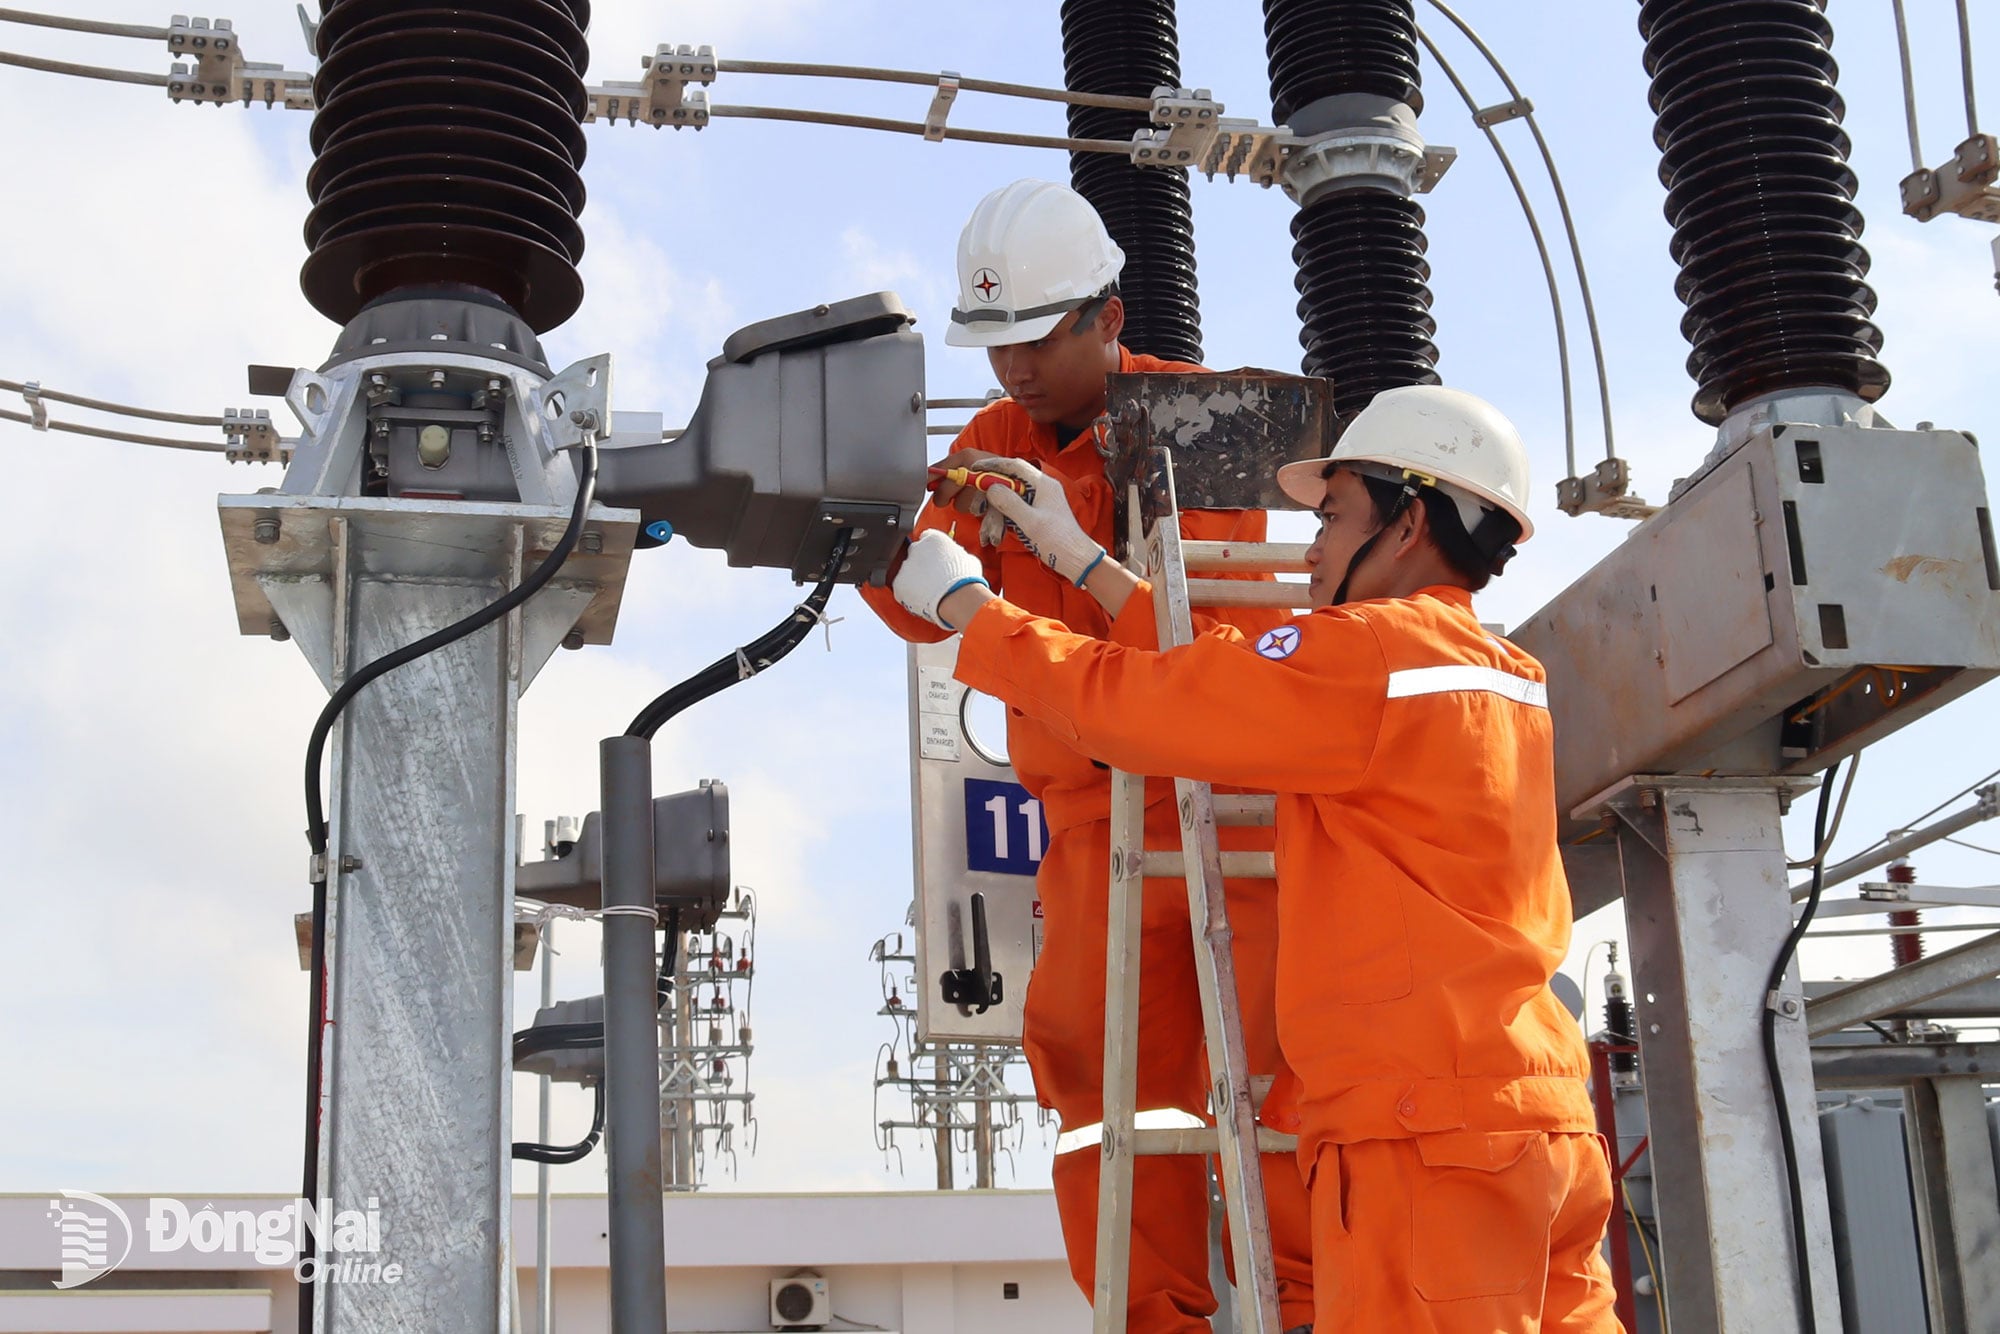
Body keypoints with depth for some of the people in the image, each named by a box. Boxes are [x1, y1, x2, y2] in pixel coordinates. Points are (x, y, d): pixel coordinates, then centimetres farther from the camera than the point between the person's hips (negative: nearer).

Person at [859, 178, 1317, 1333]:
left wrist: (1054, 514, -25)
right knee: (1112, 1069, 1)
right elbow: (929, 610, 0)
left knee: (1277, 1056, -6)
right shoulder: (989, 445, 11)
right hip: (1096, 813, 4)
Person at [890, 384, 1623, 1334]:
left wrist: (963, 602, 8)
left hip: (1427, 1132, -9)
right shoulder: (1504, 680, 19)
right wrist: (1077, 557, 26)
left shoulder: (1374, 652, -9)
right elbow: (1215, 683, 22)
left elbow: (1126, 701, -7)